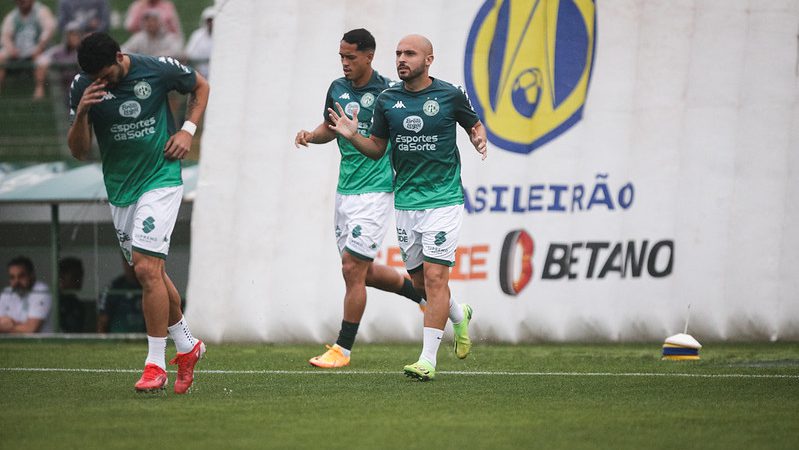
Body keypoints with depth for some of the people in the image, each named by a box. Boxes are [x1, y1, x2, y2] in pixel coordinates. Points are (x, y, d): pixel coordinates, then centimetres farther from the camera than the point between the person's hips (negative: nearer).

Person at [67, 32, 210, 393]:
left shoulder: (158, 70, -12)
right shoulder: (83, 87, -6)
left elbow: (201, 86, 9)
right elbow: (79, 152, -5)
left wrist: (188, 130, -4)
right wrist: (82, 114, -22)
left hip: (161, 178, -4)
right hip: (119, 188, 4)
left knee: (147, 268, -16)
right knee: (152, 272, 13)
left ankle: (155, 364, -10)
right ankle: (187, 346, 32)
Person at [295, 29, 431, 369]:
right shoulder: (337, 89, 6)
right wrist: (310, 135, 2)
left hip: (375, 191, -7)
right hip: (345, 190, 7)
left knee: (352, 268, -9)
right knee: (363, 272, 12)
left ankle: (343, 349, -1)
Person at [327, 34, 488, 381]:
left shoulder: (450, 95, -5)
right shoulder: (387, 101, 4)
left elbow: (474, 124, 12)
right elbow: (377, 149, 11)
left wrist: (479, 138, -10)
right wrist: (353, 136, -8)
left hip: (442, 199, -4)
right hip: (405, 201, 4)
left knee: (434, 276, -11)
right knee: (419, 282, 10)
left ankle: (428, 359, -10)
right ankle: (459, 316, 41)